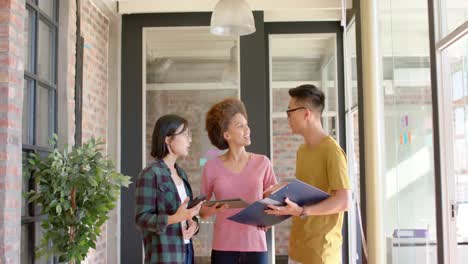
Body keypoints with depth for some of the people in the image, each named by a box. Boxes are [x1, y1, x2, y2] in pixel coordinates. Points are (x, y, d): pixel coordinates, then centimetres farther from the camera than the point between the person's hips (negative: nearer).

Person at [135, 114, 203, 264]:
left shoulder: (181, 173, 14)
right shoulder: (150, 174, -10)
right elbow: (142, 218, -14)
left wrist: (193, 223, -5)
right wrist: (174, 218, -27)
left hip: (185, 250, 7)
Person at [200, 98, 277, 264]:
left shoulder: (262, 163, 1)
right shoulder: (212, 167, -1)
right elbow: (202, 211, 7)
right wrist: (213, 210, -14)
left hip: (256, 246, 1)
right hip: (224, 247, -1)